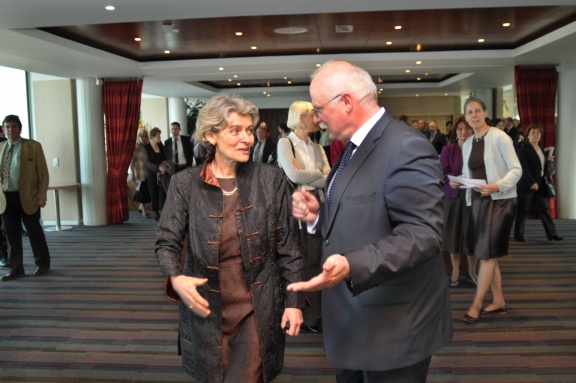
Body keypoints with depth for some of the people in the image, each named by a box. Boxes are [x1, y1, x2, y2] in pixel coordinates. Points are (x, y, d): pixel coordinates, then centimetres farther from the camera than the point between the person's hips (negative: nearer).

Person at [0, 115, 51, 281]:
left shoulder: (33, 146, -2)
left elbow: (43, 173, -4)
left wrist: (41, 196, -10)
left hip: (27, 197, -4)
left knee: (34, 231, 6)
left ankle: (43, 263, 23)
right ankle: (16, 268, 17)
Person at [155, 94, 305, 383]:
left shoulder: (271, 179, -5)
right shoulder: (185, 183, -5)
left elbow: (288, 245, -2)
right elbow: (167, 242, -2)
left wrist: (294, 300, -3)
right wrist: (175, 278, -23)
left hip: (259, 310, 0)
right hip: (206, 308, 1)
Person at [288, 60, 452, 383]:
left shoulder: (407, 147, -21)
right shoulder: (355, 146, 11)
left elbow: (422, 234, -27)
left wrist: (351, 266, -38)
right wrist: (318, 214, 0)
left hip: (393, 325, -9)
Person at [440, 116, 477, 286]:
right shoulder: (448, 149, 2)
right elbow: (442, 174, -5)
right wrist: (457, 179, -23)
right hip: (453, 196, 0)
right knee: (454, 233, 5)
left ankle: (472, 271, 20)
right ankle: (455, 271, 17)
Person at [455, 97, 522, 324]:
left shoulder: (499, 137, -8)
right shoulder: (467, 144, 12)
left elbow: (516, 170, -11)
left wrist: (497, 186, -26)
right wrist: (458, 181, -3)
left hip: (499, 200, -7)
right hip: (478, 201, 7)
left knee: (487, 254, -6)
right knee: (487, 254, 11)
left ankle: (476, 305, 0)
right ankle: (498, 302, 22)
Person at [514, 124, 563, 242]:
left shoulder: (541, 148, 13)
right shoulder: (523, 148, -11)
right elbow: (524, 167, -19)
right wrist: (531, 182, -23)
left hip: (540, 183, 7)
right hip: (527, 184, -7)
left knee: (545, 208, 5)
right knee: (522, 210, 1)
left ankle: (552, 234, 6)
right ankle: (518, 234, 11)